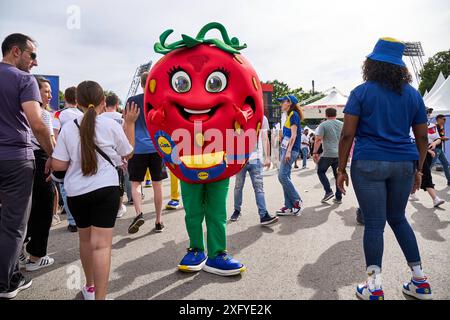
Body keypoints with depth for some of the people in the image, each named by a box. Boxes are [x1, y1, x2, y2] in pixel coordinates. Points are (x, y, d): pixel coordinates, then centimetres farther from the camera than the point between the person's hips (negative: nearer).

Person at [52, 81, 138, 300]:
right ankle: (99, 296, -7)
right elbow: (128, 154, 8)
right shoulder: (111, 126, -5)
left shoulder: (68, 128, -2)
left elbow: (58, 165, -4)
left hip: (76, 192, 3)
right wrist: (130, 123, 11)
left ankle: (90, 286, 39)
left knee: (85, 239, 21)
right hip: (105, 190, -3)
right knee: (101, 244, -5)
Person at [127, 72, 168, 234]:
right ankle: (158, 222, 15)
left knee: (135, 183, 10)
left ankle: (139, 213, -12)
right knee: (157, 184, 7)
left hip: (138, 148, -1)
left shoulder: (133, 101, 2)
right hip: (157, 148, 1)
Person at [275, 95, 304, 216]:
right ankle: (289, 207, 9)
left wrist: (288, 151, -21)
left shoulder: (293, 115, -7)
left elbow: (294, 134, -15)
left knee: (282, 176, -14)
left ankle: (297, 202, -4)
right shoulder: (289, 115, 21)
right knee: (285, 177, 6)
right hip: (286, 149, 10)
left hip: (290, 150, -10)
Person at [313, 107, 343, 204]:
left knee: (321, 171, 12)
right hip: (340, 155, 5)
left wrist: (315, 153, -8)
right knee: (338, 175, 11)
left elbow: (318, 140, -12)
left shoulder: (323, 125, -4)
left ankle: (328, 191, 0)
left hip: (327, 154, -5)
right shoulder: (342, 124, 11)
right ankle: (338, 198, 14)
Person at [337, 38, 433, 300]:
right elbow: (422, 136, 11)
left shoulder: (362, 92, -2)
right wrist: (418, 169, 19)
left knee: (374, 223, 1)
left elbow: (347, 134, -7)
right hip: (404, 164, 4)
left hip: (369, 164, -4)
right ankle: (420, 281, 24)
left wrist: (342, 169, -1)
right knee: (398, 218, 19)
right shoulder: (413, 94, 10)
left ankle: (374, 288, 4)